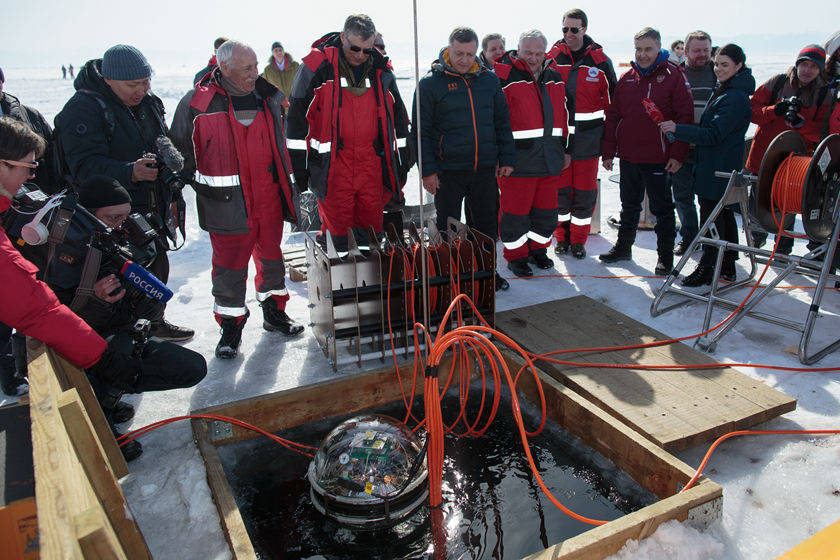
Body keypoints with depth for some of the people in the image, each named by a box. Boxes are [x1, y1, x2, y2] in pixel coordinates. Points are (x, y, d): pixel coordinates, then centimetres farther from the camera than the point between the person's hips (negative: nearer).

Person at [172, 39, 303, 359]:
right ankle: (231, 326, 21)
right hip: (227, 206, -4)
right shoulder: (197, 104, -8)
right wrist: (202, 186, 4)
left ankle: (274, 311, 35)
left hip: (269, 202, 4)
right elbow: (181, 151, 4)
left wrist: (284, 183, 18)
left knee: (272, 259, 15)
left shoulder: (269, 99, 6)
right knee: (230, 269, 3)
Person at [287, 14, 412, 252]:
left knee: (372, 226, 9)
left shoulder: (381, 70, 9)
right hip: (332, 164, -3)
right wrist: (298, 163, -4)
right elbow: (297, 115, -1)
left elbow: (397, 115, 18)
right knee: (336, 229, 0)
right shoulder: (319, 66, -3)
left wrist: (402, 159, 16)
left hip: (372, 162, 4)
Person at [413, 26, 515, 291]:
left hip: (485, 169, 4)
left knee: (487, 225, 13)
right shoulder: (431, 83, -4)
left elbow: (502, 122, 14)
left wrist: (506, 159, 6)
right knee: (448, 229, 7)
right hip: (448, 171, -3)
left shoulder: (489, 79, 8)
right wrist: (427, 170, -12)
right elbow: (421, 131, -6)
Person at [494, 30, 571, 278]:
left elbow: (562, 115, 23)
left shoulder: (555, 78, 15)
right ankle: (515, 255, 15)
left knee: (546, 208, 13)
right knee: (516, 209, -1)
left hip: (550, 159, 6)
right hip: (518, 158, -6)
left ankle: (538, 248, 31)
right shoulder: (504, 76, -5)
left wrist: (564, 148, 21)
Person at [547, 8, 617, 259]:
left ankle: (579, 239, 16)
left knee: (585, 190, 3)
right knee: (560, 188, 5)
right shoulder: (552, 58, 3)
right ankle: (561, 236, 21)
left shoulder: (600, 61, 3)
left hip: (588, 136, 0)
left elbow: (611, 100, 9)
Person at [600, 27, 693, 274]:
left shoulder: (673, 76, -5)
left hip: (659, 158, -4)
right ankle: (623, 247, 31)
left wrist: (678, 154, -14)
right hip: (628, 156, 4)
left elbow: (685, 116, -8)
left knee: (662, 208, 6)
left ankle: (665, 254, 17)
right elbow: (613, 115, 11)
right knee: (629, 205, 17)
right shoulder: (627, 78, 9)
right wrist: (608, 151, 6)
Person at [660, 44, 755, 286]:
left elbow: (713, 135, -23)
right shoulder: (723, 91, 15)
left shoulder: (736, 98, -17)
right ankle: (727, 267, 27)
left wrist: (677, 129, -26)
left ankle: (707, 269, 2)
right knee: (724, 214, 16)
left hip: (718, 170, -11)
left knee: (711, 215, -5)